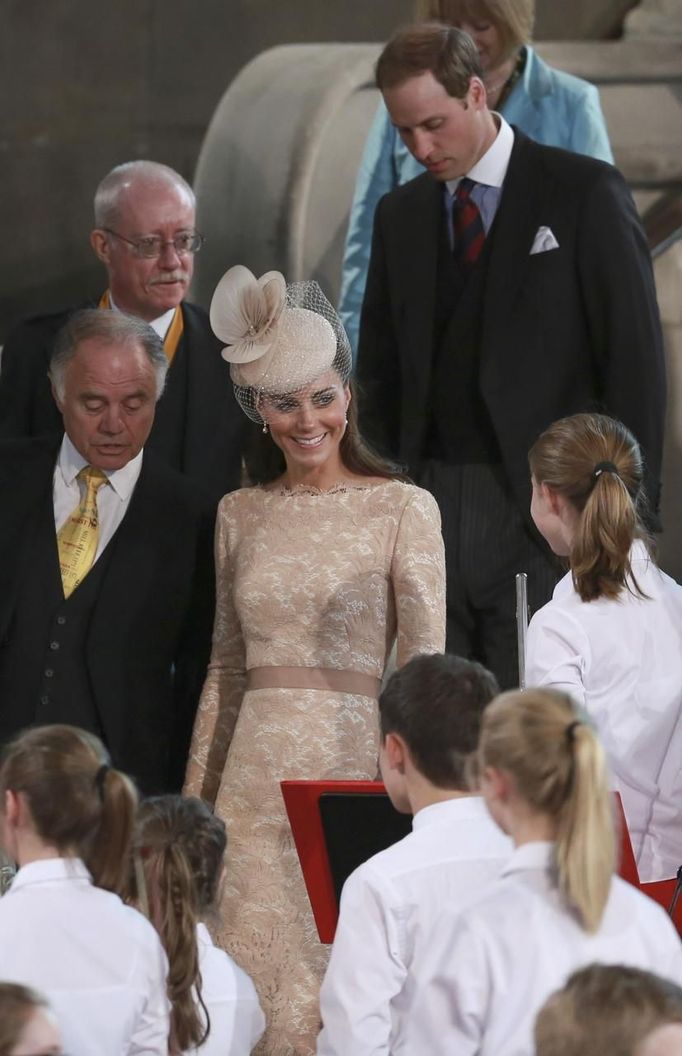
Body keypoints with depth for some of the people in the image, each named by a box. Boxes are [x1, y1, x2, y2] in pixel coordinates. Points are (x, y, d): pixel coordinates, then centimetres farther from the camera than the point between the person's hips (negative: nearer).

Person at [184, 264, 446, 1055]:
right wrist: (195, 799, 13)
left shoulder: (403, 509, -2)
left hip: (353, 772, -4)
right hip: (254, 780, 4)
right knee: (249, 984, 2)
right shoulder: (239, 515, 11)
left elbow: (425, 670, -4)